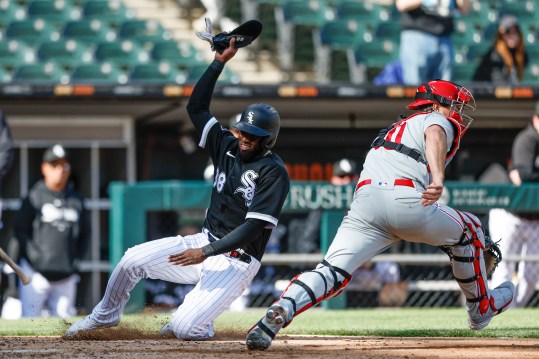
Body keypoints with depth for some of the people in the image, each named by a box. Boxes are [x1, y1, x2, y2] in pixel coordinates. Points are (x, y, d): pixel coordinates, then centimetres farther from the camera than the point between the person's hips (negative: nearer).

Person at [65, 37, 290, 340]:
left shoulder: (274, 172, -16)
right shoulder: (228, 147, 5)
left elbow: (255, 226, -22)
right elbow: (196, 107, 6)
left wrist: (205, 253, -25)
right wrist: (220, 62, -4)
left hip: (236, 262, -7)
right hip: (206, 244, 7)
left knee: (184, 328, -23)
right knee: (134, 259, -3)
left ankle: (196, 323, 15)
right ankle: (105, 315, 22)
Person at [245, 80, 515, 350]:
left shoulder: (394, 129, 39)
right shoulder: (438, 121, 18)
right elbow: (434, 137, -9)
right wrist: (438, 178, -27)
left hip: (364, 202, 5)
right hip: (405, 202, -5)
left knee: (331, 274, -10)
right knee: (469, 230, 23)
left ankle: (282, 309, -38)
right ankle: (482, 308, 35)